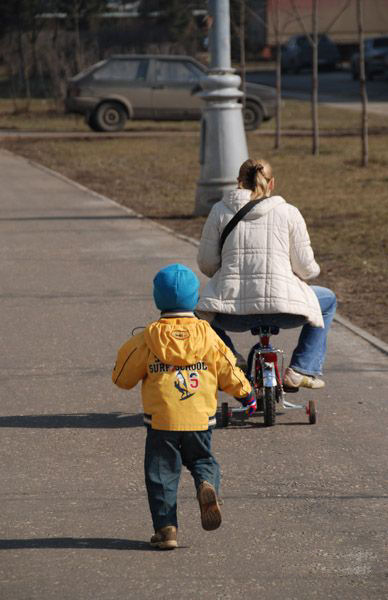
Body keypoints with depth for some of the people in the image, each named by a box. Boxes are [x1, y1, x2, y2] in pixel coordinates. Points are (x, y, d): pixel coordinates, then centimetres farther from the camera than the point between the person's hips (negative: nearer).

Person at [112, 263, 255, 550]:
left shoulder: (148, 339, -4)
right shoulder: (207, 335, 0)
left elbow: (123, 377, 3)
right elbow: (228, 370, 7)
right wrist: (246, 394, 23)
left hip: (161, 421, -2)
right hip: (200, 419, 2)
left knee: (161, 472, 7)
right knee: (202, 460, 20)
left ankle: (166, 527, -1)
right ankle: (208, 485, -13)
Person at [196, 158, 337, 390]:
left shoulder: (220, 210, 8)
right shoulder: (288, 212, 6)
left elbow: (207, 264, 8)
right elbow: (305, 268, 4)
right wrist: (313, 270, 29)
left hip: (232, 313, 1)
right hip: (282, 307, -1)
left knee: (200, 307, 36)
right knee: (327, 300, 30)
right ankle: (302, 369, 17)